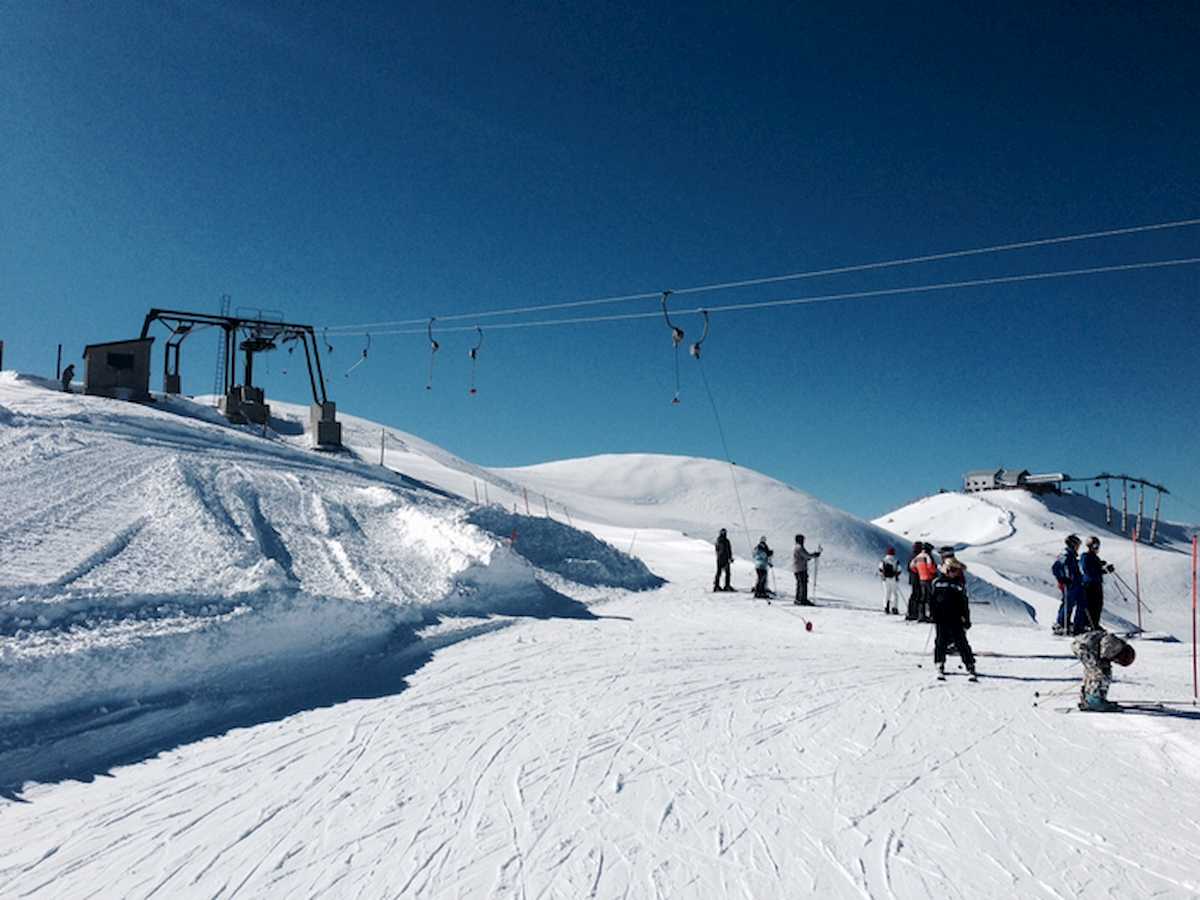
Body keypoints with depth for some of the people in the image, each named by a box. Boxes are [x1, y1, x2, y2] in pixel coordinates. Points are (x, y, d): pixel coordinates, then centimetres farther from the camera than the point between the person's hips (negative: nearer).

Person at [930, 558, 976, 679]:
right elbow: (932, 599, 9)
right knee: (940, 642, 2)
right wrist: (932, 614, 4)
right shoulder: (937, 582, 4)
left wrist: (966, 618, 6)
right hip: (941, 619, 0)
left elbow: (964, 603, 10)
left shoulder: (960, 584, 6)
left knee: (961, 643, -2)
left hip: (956, 619, 0)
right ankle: (940, 667, 10)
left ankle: (970, 667, 3)